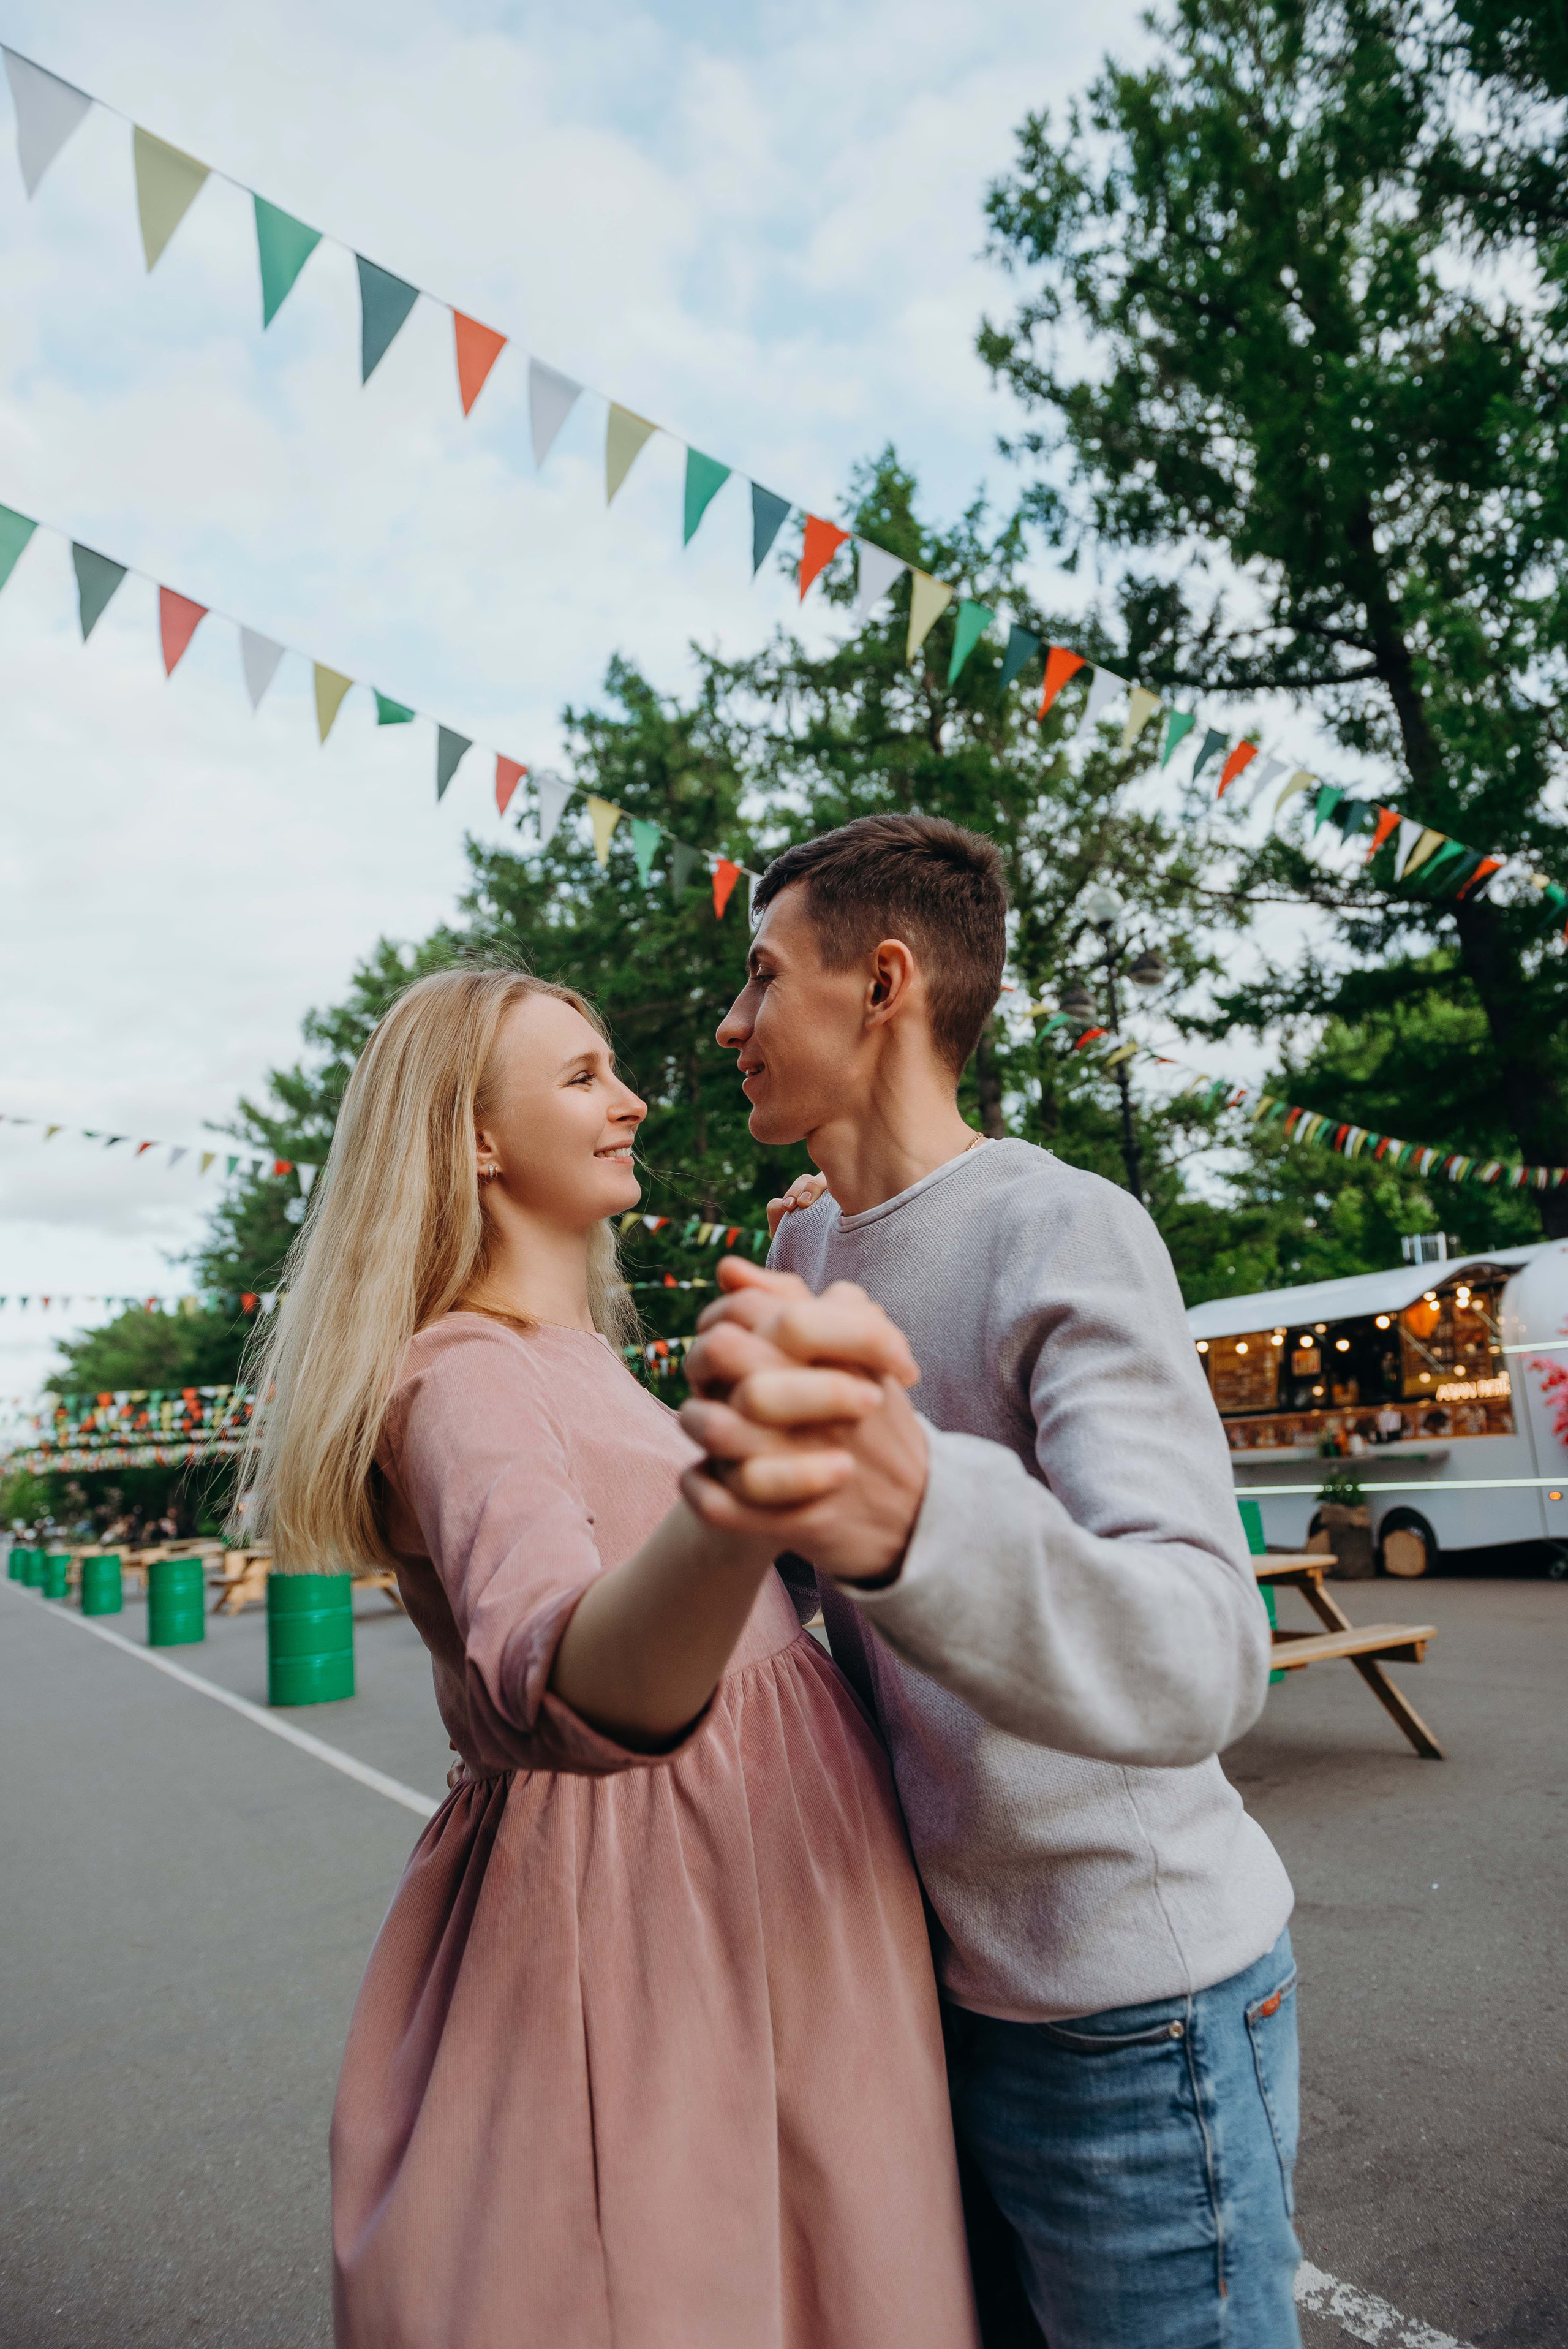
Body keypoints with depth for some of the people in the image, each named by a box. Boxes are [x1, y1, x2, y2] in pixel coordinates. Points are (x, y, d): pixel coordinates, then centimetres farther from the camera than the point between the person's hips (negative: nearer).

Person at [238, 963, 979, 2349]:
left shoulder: (581, 1353, 10)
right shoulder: (462, 1380, -21)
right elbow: (566, 1687, -39)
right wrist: (720, 1514, -62)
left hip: (769, 1898, 9)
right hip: (644, 1918, -9)